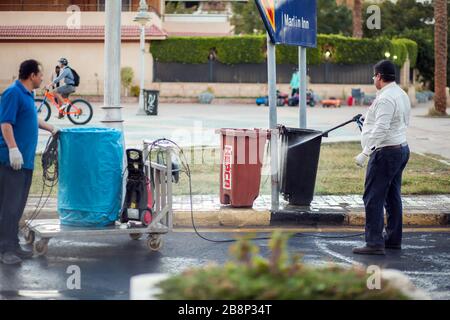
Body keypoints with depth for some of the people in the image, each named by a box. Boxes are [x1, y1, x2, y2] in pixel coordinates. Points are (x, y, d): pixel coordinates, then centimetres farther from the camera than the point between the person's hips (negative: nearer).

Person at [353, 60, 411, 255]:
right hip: (402, 149, 10)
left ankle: (374, 243, -10)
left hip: (386, 152, -10)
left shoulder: (385, 98, -19)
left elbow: (381, 129, -26)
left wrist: (365, 153, -25)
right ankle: (393, 239, 23)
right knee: (392, 196, 16)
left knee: (373, 198, -8)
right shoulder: (402, 94, 13)